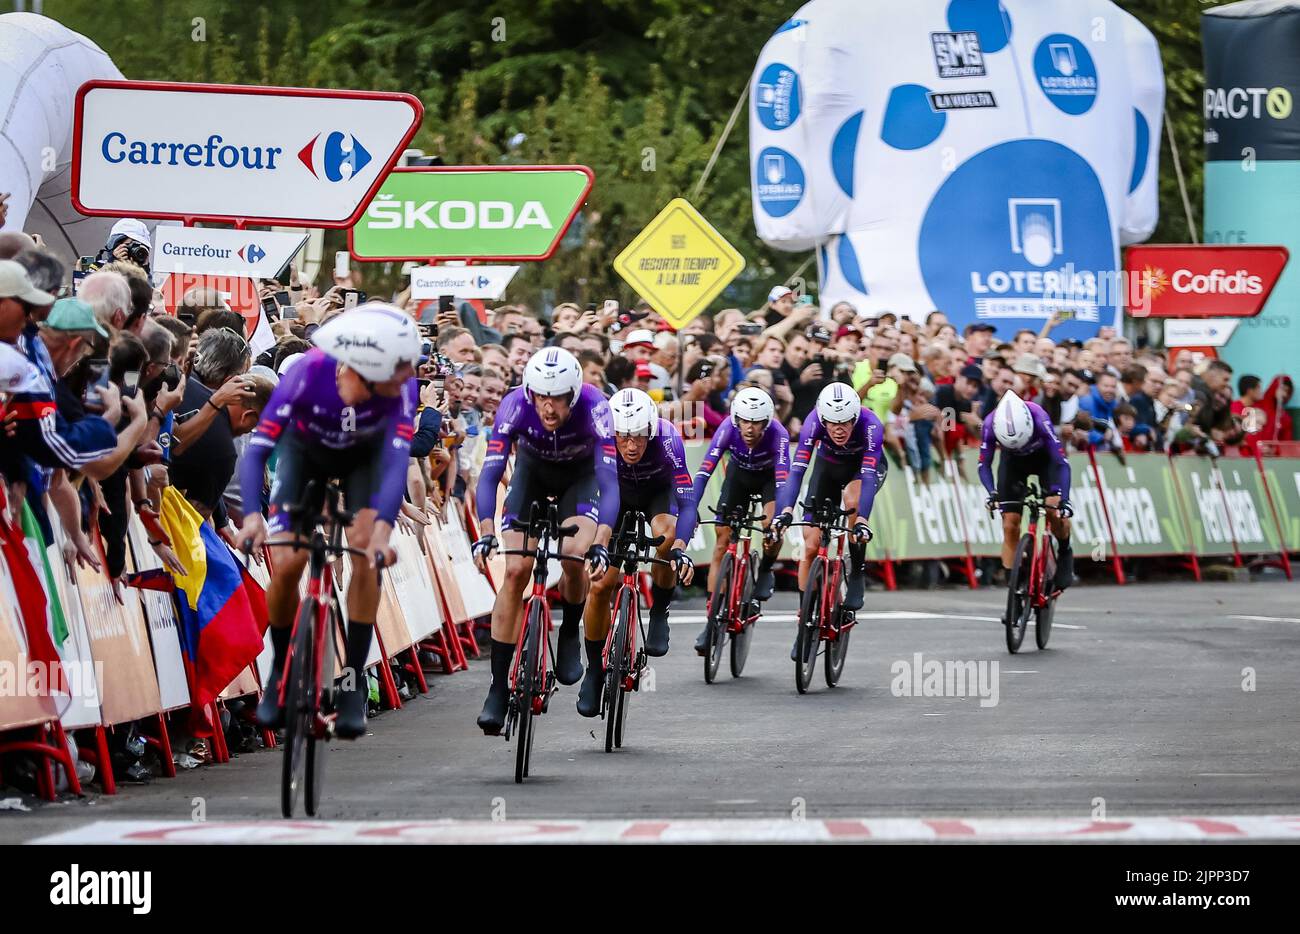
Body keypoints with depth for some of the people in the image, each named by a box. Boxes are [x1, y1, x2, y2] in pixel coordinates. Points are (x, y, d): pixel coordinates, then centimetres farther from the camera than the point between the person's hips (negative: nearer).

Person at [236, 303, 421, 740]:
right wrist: (252, 515, -55)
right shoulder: (309, 373, -39)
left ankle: (353, 679, -10)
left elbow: (397, 459, -43)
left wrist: (383, 528, -59)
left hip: (364, 454, 0)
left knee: (365, 550, -21)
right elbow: (257, 449, -39)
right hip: (306, 448, 0)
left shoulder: (400, 388, -36)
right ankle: (281, 669, 11)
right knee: (287, 564, -13)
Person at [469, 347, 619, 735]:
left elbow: (609, 480, -40)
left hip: (580, 474, -1)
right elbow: (490, 473, -35)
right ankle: (498, 689, -11)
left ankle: (569, 635, 5)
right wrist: (485, 534, -49)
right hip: (532, 470, 1)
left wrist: (600, 544, -53)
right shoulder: (515, 405, -32)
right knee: (515, 570, -14)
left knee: (575, 556, -27)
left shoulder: (594, 407, -35)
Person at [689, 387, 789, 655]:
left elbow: (783, 480, -44)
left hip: (770, 476, -2)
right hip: (739, 474, 2)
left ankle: (766, 570, 3)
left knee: (771, 524, -30)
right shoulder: (728, 429, -33)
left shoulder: (778, 435, -36)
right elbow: (704, 471, -37)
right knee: (722, 541, -8)